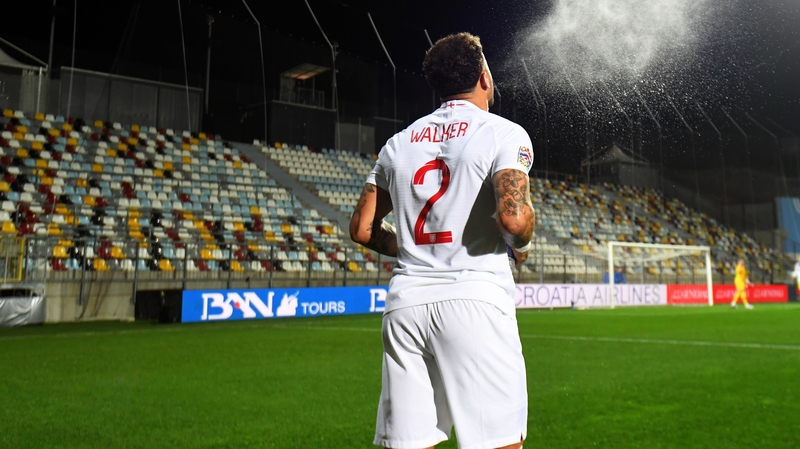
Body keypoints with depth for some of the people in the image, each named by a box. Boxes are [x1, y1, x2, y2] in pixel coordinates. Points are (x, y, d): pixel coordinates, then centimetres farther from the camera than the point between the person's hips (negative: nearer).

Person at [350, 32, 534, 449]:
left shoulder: (399, 142, 14)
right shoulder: (504, 133, -1)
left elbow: (362, 228, 14)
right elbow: (513, 215, -17)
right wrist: (520, 247, 5)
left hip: (405, 301, 5)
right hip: (474, 298, -5)